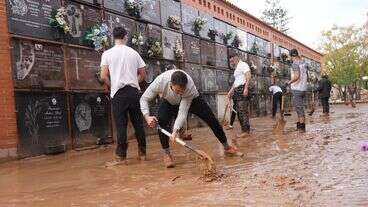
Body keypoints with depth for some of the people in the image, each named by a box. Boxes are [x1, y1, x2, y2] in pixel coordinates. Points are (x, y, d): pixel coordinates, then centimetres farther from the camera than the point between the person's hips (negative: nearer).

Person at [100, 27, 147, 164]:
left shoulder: (107, 53, 1)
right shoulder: (134, 53, 8)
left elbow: (103, 77, -6)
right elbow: (143, 74, 10)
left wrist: (112, 86, 11)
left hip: (118, 92, -2)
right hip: (134, 91, 2)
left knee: (121, 124, 2)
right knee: (138, 123, 10)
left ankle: (121, 156, 4)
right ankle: (142, 153, 17)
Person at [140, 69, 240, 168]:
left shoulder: (190, 86, -42)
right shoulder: (160, 81, -40)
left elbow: (183, 112, -38)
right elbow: (144, 99, -26)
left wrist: (175, 130, -49)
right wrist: (147, 116, -40)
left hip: (192, 99, -1)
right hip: (169, 102, 1)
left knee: (211, 119, -7)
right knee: (162, 121, -26)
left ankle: (226, 147, 12)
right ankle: (167, 153, -9)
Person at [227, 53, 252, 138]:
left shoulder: (243, 65, -2)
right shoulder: (236, 68, 25)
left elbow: (248, 76, -16)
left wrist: (246, 88, -25)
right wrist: (230, 91, 24)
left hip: (242, 89, -10)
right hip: (237, 90, 10)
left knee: (243, 110, -13)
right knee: (239, 111, 6)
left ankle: (246, 131, -11)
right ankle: (245, 130, 10)